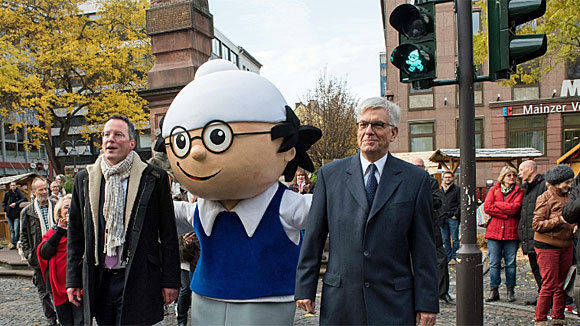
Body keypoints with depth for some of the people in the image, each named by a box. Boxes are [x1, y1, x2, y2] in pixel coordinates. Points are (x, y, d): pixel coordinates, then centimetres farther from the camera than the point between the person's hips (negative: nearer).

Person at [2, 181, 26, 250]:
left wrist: (16, 203, -20)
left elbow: (24, 199, -19)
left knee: (16, 229, -9)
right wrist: (5, 209, 9)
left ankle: (15, 244, -3)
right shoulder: (7, 193, 8)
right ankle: (12, 243, 15)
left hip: (17, 214, -4)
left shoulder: (19, 192, -4)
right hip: (9, 214, 4)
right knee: (11, 230, 9)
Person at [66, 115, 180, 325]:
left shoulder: (154, 179, -5)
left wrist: (170, 281, -5)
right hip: (98, 281, 4)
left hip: (138, 282, -3)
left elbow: (168, 234, -4)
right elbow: (75, 233, 11)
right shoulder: (85, 179, 6)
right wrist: (73, 279, 8)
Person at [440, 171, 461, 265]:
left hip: (453, 218, -5)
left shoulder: (456, 189, 1)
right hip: (443, 218, 5)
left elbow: (460, 204, -3)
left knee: (454, 239, -2)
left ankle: (454, 258, 4)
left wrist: (456, 215, -11)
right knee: (445, 240, 8)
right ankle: (448, 257, 15)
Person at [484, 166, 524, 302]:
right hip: (494, 231, 1)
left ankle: (510, 291, 18)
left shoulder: (519, 191, 7)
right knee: (494, 263, 2)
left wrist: (496, 205, -6)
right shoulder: (493, 190, 10)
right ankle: (493, 291, 11)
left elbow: (514, 208, -11)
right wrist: (506, 213, -10)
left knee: (510, 263, 6)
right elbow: (487, 207, -4)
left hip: (511, 232, 0)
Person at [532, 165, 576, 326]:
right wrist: (559, 220, -22)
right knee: (549, 284, -6)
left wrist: (574, 227, 8)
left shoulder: (568, 197, 13)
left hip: (566, 246, 7)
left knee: (562, 284, 10)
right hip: (547, 246, -7)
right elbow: (537, 224, -15)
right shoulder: (546, 198, -10)